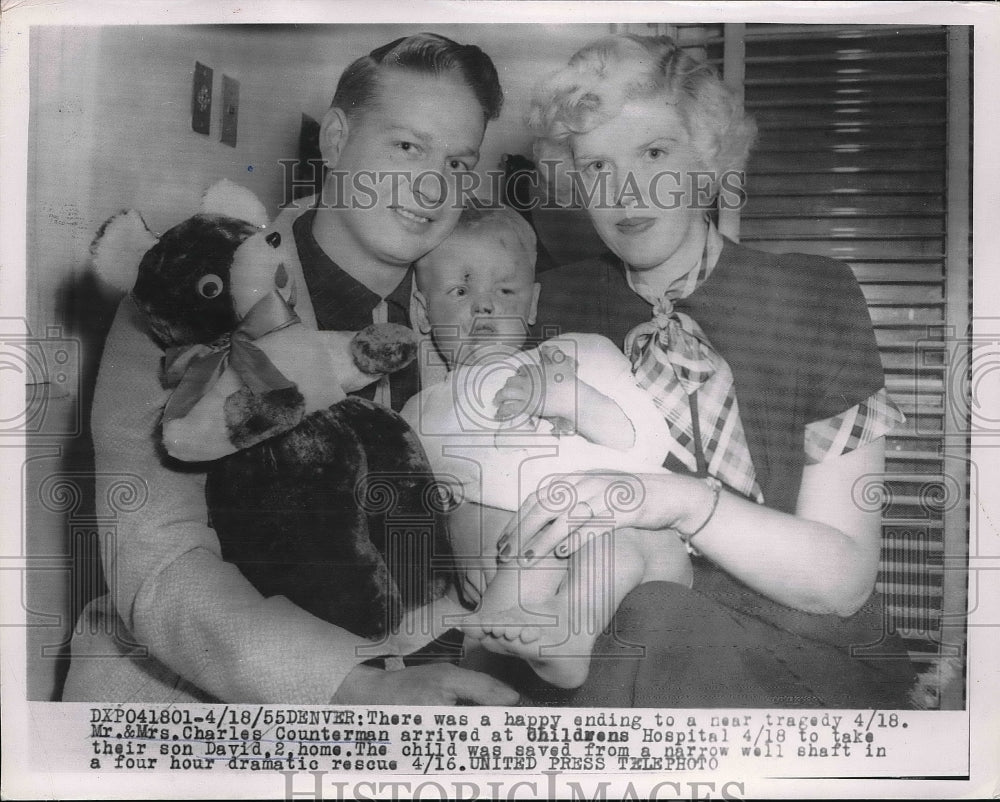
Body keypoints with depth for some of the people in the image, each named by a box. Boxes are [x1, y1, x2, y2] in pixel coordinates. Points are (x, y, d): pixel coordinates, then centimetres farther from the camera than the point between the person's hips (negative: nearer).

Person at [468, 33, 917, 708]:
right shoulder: (560, 302, 5)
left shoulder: (811, 296, -4)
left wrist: (682, 499, -25)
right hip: (608, 649, 2)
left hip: (795, 670, -1)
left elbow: (843, 579, -9)